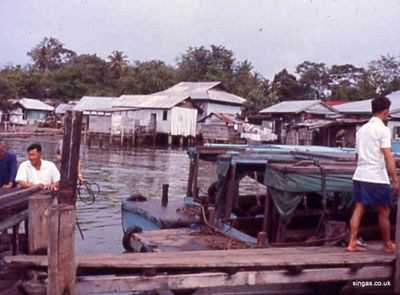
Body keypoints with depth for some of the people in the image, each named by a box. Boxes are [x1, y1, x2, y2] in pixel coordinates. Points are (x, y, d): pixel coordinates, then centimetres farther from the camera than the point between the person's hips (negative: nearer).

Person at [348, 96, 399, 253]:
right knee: (384, 212, 7)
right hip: (377, 177, -7)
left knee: (358, 209, 7)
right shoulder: (383, 129, -9)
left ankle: (352, 243, 5)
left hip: (360, 175, 7)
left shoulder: (362, 129, 13)